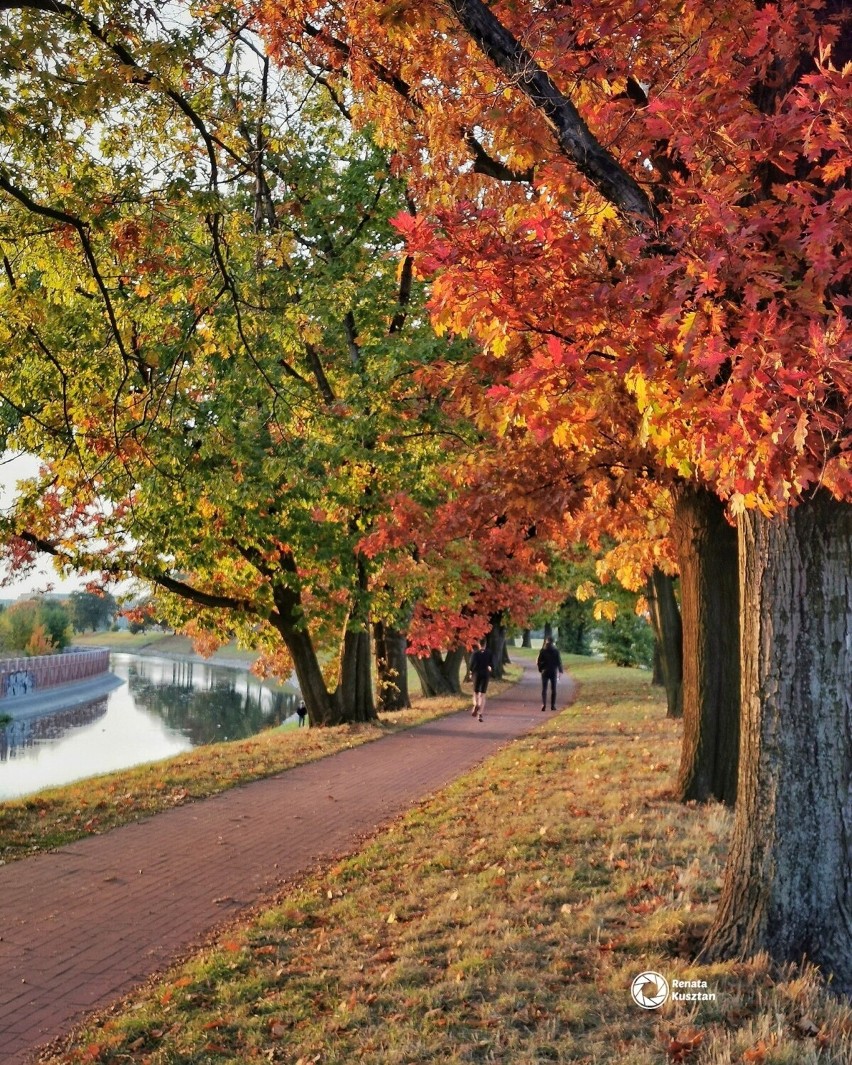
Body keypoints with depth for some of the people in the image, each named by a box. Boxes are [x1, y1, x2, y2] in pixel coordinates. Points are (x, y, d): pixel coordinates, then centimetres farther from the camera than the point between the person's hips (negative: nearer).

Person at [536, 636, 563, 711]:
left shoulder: (542, 651, -5)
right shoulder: (555, 651, -5)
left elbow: (538, 662, -4)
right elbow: (559, 661, -4)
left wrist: (540, 669, 10)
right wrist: (560, 671, 3)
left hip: (545, 671, 0)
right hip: (553, 671, 0)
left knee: (544, 689, 2)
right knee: (553, 689, 11)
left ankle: (543, 704, -15)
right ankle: (553, 705, 9)